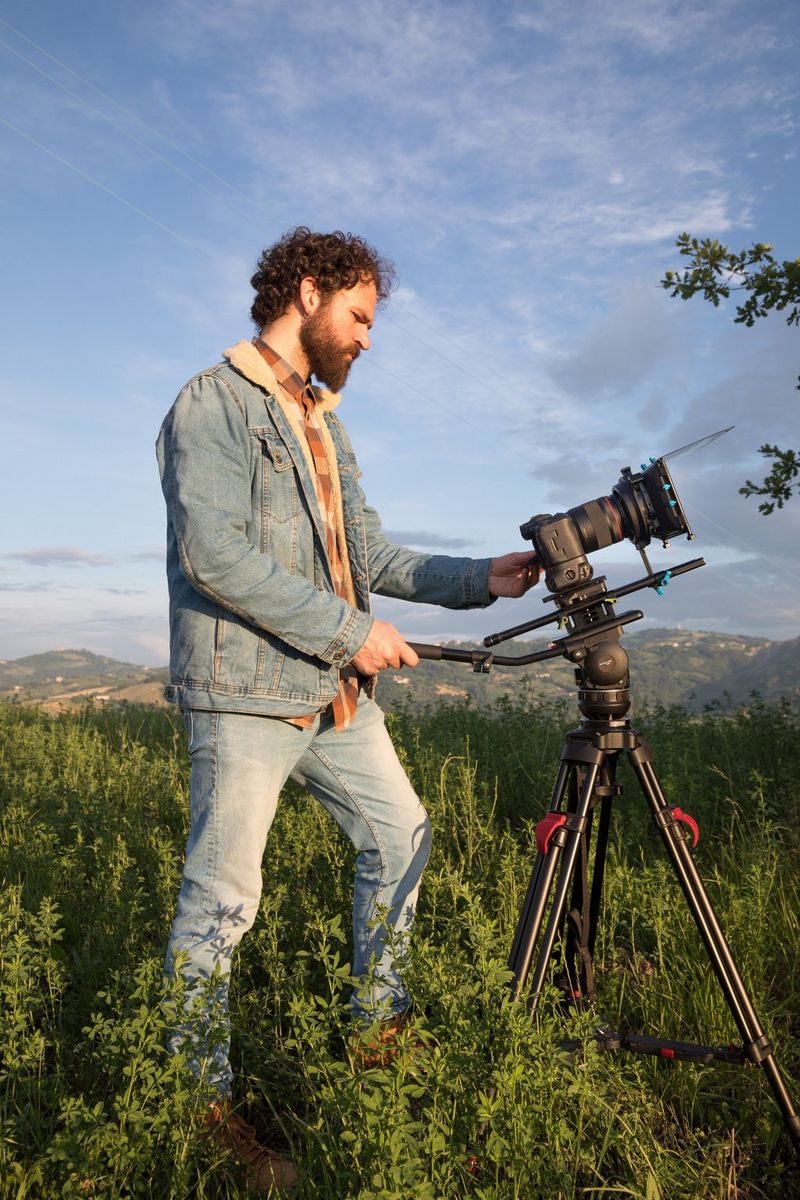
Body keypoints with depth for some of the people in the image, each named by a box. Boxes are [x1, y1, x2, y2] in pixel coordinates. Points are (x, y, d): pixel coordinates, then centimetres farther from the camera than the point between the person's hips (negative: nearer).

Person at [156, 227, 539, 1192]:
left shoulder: (324, 425, 20)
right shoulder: (212, 404, -7)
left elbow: (369, 555, 16)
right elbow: (214, 556, -20)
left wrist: (480, 579, 5)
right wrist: (351, 631, -19)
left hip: (334, 694, 9)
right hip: (244, 695, -8)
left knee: (399, 832, 15)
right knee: (221, 899, 1)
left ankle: (378, 1018, 34)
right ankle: (201, 1102, 21)